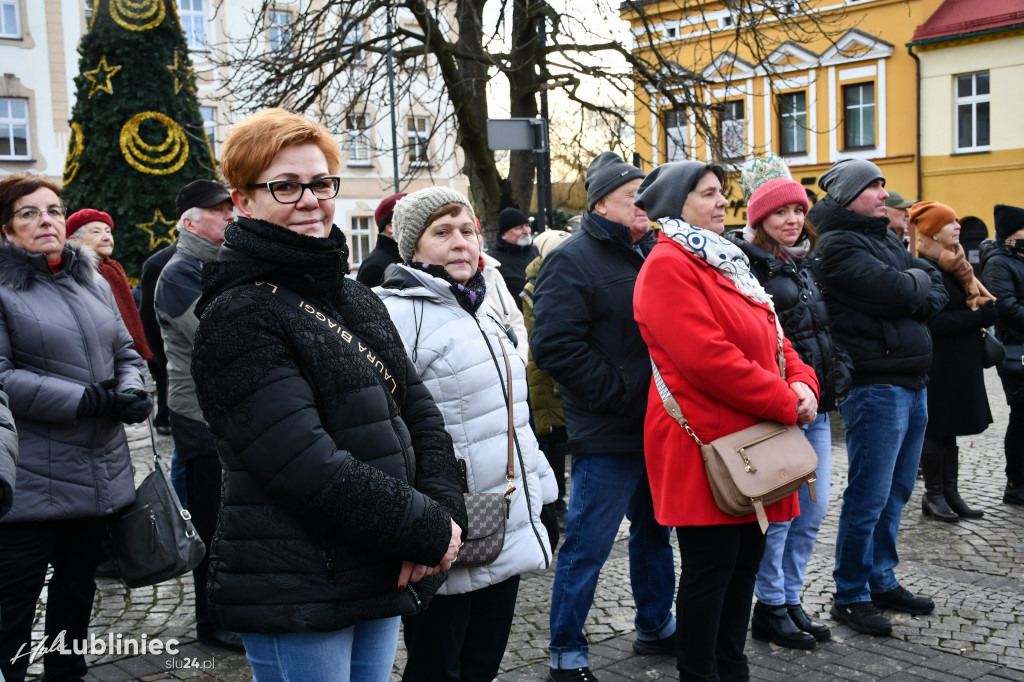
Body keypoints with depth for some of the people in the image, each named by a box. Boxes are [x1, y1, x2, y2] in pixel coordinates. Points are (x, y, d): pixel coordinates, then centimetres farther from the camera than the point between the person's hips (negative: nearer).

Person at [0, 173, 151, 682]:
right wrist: (87, 400, -21)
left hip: (100, 478, 7)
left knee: (77, 590, 20)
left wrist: (130, 391, -7)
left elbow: (125, 352, 15)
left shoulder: (93, 283, 13)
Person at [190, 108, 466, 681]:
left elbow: (420, 414, 8)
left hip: (380, 580, 7)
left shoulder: (359, 301, 10)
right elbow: (309, 468, -23)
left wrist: (443, 510, -9)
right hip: (295, 593, -7)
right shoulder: (239, 316, -14)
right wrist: (428, 531, -16)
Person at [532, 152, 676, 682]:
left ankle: (655, 626, 40)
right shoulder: (573, 260, -11)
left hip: (658, 426, 8)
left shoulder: (651, 252, 14)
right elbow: (555, 345, -21)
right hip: (607, 435, -8)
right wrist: (620, 394, -21)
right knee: (587, 547, 0)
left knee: (654, 533, 21)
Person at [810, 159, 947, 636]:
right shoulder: (839, 245, -11)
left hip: (912, 382, 9)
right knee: (868, 497, -3)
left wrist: (915, 295, -9)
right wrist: (918, 282, 0)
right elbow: (895, 291, -21)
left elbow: (937, 291, 11)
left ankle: (881, 580, 29)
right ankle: (850, 596, 10)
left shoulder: (888, 239, 17)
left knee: (896, 491, 16)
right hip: (875, 386, -9)